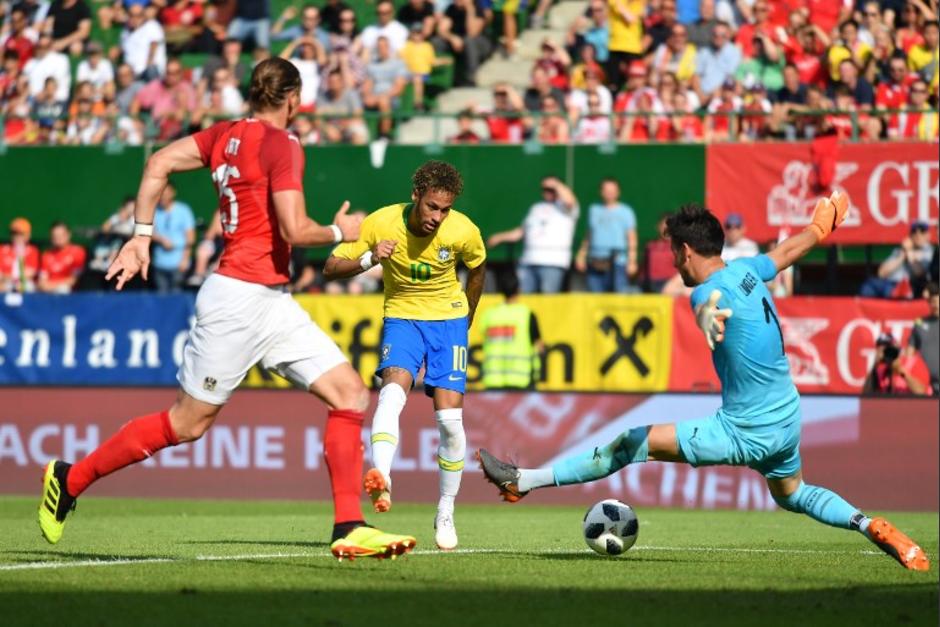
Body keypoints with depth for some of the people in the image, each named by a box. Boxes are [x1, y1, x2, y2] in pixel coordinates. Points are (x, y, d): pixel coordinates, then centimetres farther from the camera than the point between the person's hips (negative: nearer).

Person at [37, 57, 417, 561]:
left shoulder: (227, 135, 11)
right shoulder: (282, 146, -13)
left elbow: (158, 164, 8)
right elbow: (295, 231, -19)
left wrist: (140, 236, 9)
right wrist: (339, 232, 0)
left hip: (272, 303, 9)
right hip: (239, 297, -9)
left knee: (350, 393, 1)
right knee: (187, 423, 1)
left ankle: (349, 529, -3)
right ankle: (70, 479, 15)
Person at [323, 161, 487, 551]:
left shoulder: (463, 232, -16)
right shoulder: (381, 224, -19)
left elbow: (477, 269, 7)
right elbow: (331, 269, -15)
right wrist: (369, 259, -34)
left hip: (448, 319, 1)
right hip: (402, 317, -1)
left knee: (449, 417, -10)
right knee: (393, 390, -30)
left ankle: (445, 515, 5)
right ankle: (381, 481, -47)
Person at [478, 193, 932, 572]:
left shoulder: (710, 291, -19)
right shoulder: (746, 271, 4)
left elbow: (710, 304, -46)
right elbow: (790, 249, 25)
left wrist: (709, 318, -71)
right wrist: (819, 226, 46)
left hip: (747, 433, -8)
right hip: (788, 422, 8)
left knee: (633, 445, -4)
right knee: (792, 495, 34)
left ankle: (522, 482, -2)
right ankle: (874, 528, 17)